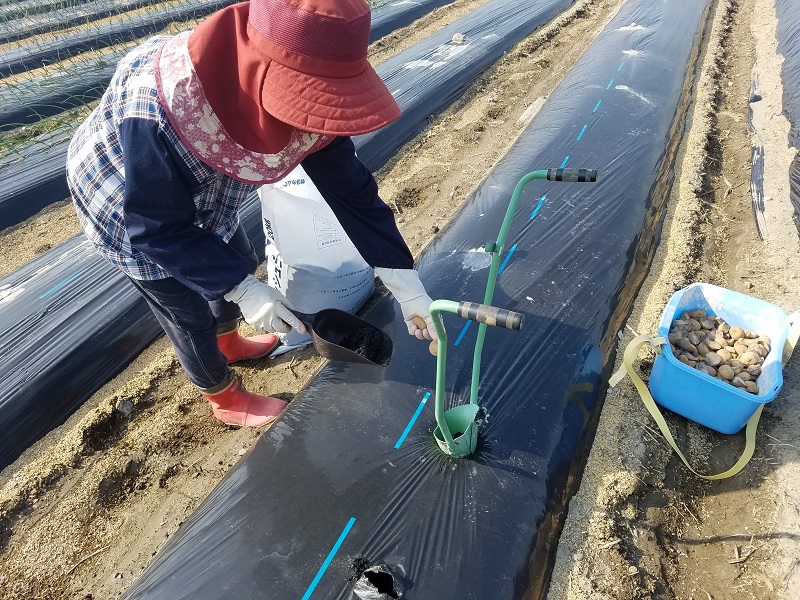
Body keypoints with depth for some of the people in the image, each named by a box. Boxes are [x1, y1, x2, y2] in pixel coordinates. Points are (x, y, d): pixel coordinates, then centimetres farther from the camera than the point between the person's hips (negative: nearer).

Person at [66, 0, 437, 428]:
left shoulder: (300, 97, -27)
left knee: (237, 264, 22)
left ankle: (229, 343, 54)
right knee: (190, 314, 8)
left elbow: (350, 187, -21)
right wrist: (243, 290, -35)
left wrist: (404, 280, -24)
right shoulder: (157, 112, -44)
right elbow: (159, 229, -31)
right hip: (131, 212, -5)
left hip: (200, 194, 6)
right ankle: (226, 399, 37)